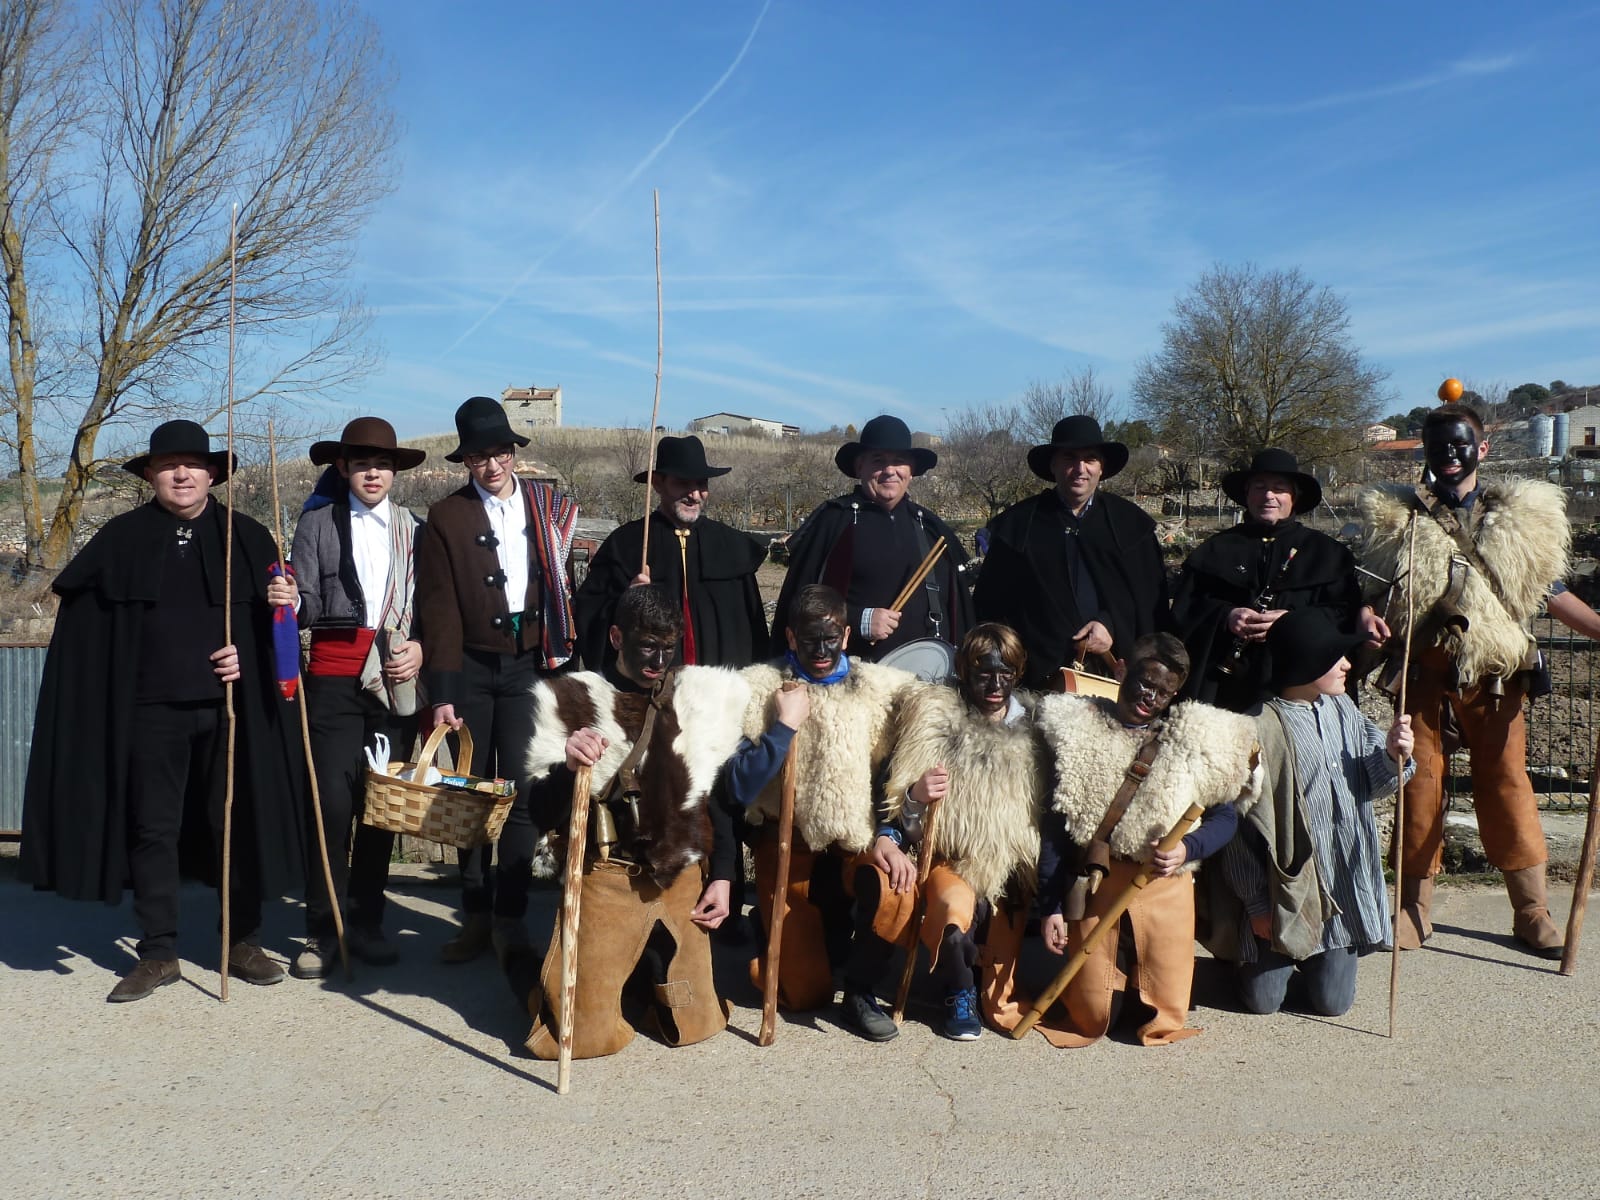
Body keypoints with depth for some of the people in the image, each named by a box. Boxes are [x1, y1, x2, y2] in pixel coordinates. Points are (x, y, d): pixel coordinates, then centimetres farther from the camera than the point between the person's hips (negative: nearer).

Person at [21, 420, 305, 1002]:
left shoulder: (247, 537, 5)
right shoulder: (122, 538, 5)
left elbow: (275, 617, 6)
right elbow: (84, 621, 3)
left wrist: (247, 654, -10)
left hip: (230, 707, 0)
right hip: (151, 711, 0)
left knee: (238, 823, 6)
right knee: (153, 830, 5)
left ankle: (244, 942, 19)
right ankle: (158, 954, 16)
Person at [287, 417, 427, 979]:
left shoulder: (414, 528, 13)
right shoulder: (317, 522, 7)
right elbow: (308, 608, 1)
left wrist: (420, 647, -5)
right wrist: (291, 601, -20)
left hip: (395, 681, 2)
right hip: (335, 678, -2)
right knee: (332, 804, -7)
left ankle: (366, 923, 18)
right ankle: (322, 931, 5)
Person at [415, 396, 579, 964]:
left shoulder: (551, 507, 5)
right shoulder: (446, 518, 0)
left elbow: (565, 586, 7)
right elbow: (439, 612, -3)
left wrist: (562, 654, -3)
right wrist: (442, 693, -8)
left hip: (528, 665, 0)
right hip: (471, 666, 0)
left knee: (521, 792, -3)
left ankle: (510, 916, 5)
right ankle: (475, 915, 16)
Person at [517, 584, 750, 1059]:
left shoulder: (705, 697, 2)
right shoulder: (573, 702, -6)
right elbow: (544, 814, -7)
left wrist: (721, 877, 6)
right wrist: (566, 766, -27)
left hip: (682, 878, 3)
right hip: (607, 878, -3)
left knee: (693, 1025, 6)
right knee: (589, 1035, -4)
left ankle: (652, 960, 35)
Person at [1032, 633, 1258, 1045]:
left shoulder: (1194, 740, 3)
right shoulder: (1078, 730, 0)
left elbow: (1225, 816, 6)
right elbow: (1056, 825, 0)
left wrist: (1188, 848, -16)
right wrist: (1051, 906, -3)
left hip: (1163, 886, 1)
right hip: (1092, 886, -1)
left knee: (1167, 1016, 5)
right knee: (1091, 1018, 1)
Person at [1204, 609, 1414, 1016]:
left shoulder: (1342, 710, 1)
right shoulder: (1261, 729, -17)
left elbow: (1370, 783, 6)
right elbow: (1242, 826, -14)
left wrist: (1391, 755, -17)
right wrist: (1256, 903, -12)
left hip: (1344, 884, 5)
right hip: (1284, 882, -5)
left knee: (1333, 1002, 6)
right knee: (1262, 1001, 2)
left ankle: (1316, 958, 37)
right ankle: (1250, 956, 34)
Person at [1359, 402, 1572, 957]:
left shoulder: (1520, 516, 8)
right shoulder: (1401, 517, 4)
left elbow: (1550, 592, 9)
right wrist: (1367, 615, -17)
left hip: (1494, 677, 0)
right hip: (1424, 675, 0)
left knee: (1506, 784, 3)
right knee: (1420, 786, 5)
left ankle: (1532, 911, 16)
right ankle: (1415, 910, 16)